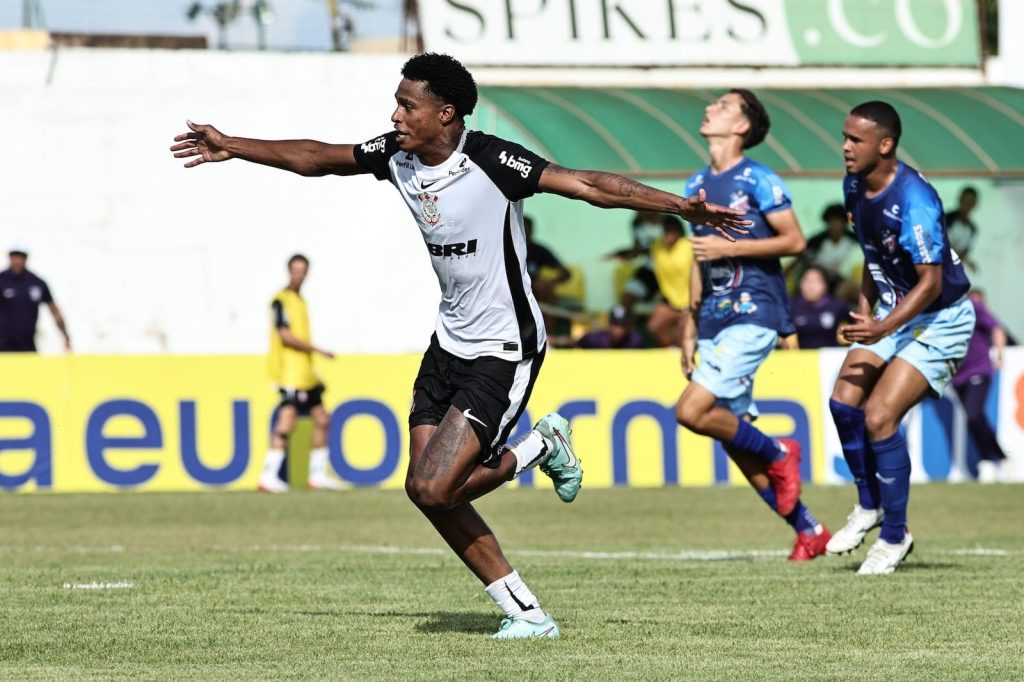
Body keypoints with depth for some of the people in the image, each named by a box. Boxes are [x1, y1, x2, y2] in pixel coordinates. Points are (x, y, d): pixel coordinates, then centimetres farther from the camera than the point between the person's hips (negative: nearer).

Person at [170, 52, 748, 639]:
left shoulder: (492, 161, -21)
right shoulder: (397, 156, -1)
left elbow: (589, 185, -24)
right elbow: (314, 158, 13)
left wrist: (683, 207, -30)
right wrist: (230, 147, 18)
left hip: (505, 352, -8)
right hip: (450, 343, 8)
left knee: (433, 488, -15)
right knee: (430, 494, 3)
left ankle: (541, 447, 10)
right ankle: (526, 614, 13)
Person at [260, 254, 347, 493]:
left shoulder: (300, 301, 18)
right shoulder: (281, 301, -9)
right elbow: (285, 336, -18)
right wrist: (317, 350, -17)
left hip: (305, 373, 10)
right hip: (289, 372, -10)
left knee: (322, 419, 11)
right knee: (287, 421, -16)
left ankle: (318, 475, 16)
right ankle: (268, 477, -17)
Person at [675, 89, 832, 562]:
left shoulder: (757, 180, -7)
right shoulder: (696, 185, 15)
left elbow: (795, 240, -13)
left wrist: (730, 247, -17)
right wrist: (690, 330, 19)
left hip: (753, 314, -8)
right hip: (715, 321, 8)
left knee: (692, 410, -20)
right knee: (736, 440, 4)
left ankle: (778, 453, 3)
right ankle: (809, 531, 13)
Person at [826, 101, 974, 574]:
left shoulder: (914, 199, -29)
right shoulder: (854, 186, -2)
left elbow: (931, 282, -29)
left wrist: (883, 329, -37)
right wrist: (865, 311, 16)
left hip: (940, 319, -8)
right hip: (893, 309, 8)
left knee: (879, 416, -16)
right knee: (844, 401, -2)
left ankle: (894, 536, 0)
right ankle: (868, 506, 21)